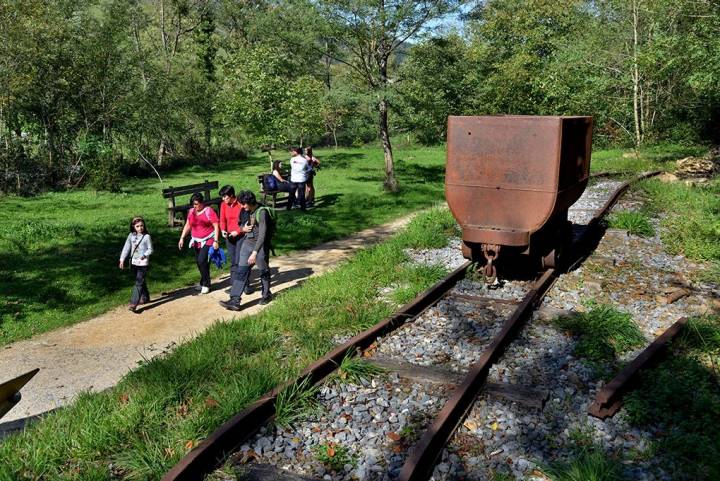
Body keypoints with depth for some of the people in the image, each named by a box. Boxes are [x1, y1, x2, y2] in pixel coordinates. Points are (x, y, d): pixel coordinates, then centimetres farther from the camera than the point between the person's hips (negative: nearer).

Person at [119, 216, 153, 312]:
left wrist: (145, 255, -24)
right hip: (134, 262, 5)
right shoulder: (131, 236, 4)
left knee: (139, 283, -9)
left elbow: (150, 249, -5)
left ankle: (133, 303, -14)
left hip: (143, 263, -5)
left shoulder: (147, 236, -7)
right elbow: (126, 248, 4)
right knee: (141, 281, 18)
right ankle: (145, 297, 35)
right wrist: (122, 259, -2)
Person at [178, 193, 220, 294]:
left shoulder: (209, 211, -10)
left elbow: (216, 226, -11)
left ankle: (206, 285, -1)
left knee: (202, 261, -15)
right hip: (197, 241, 6)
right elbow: (187, 226, 16)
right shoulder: (191, 212, 7)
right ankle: (203, 282, 24)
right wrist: (182, 238, 7)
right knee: (199, 262, 7)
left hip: (208, 241, -6)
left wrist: (216, 241, -16)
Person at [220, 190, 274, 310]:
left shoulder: (262, 212, -19)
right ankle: (234, 301, -5)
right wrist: (243, 228, -3)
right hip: (247, 243, 6)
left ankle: (266, 295, 32)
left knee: (264, 271, 10)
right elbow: (241, 223, 23)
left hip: (260, 245, -6)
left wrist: (255, 252, -27)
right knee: (241, 271, -2)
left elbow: (262, 234, -24)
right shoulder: (245, 211, 4)